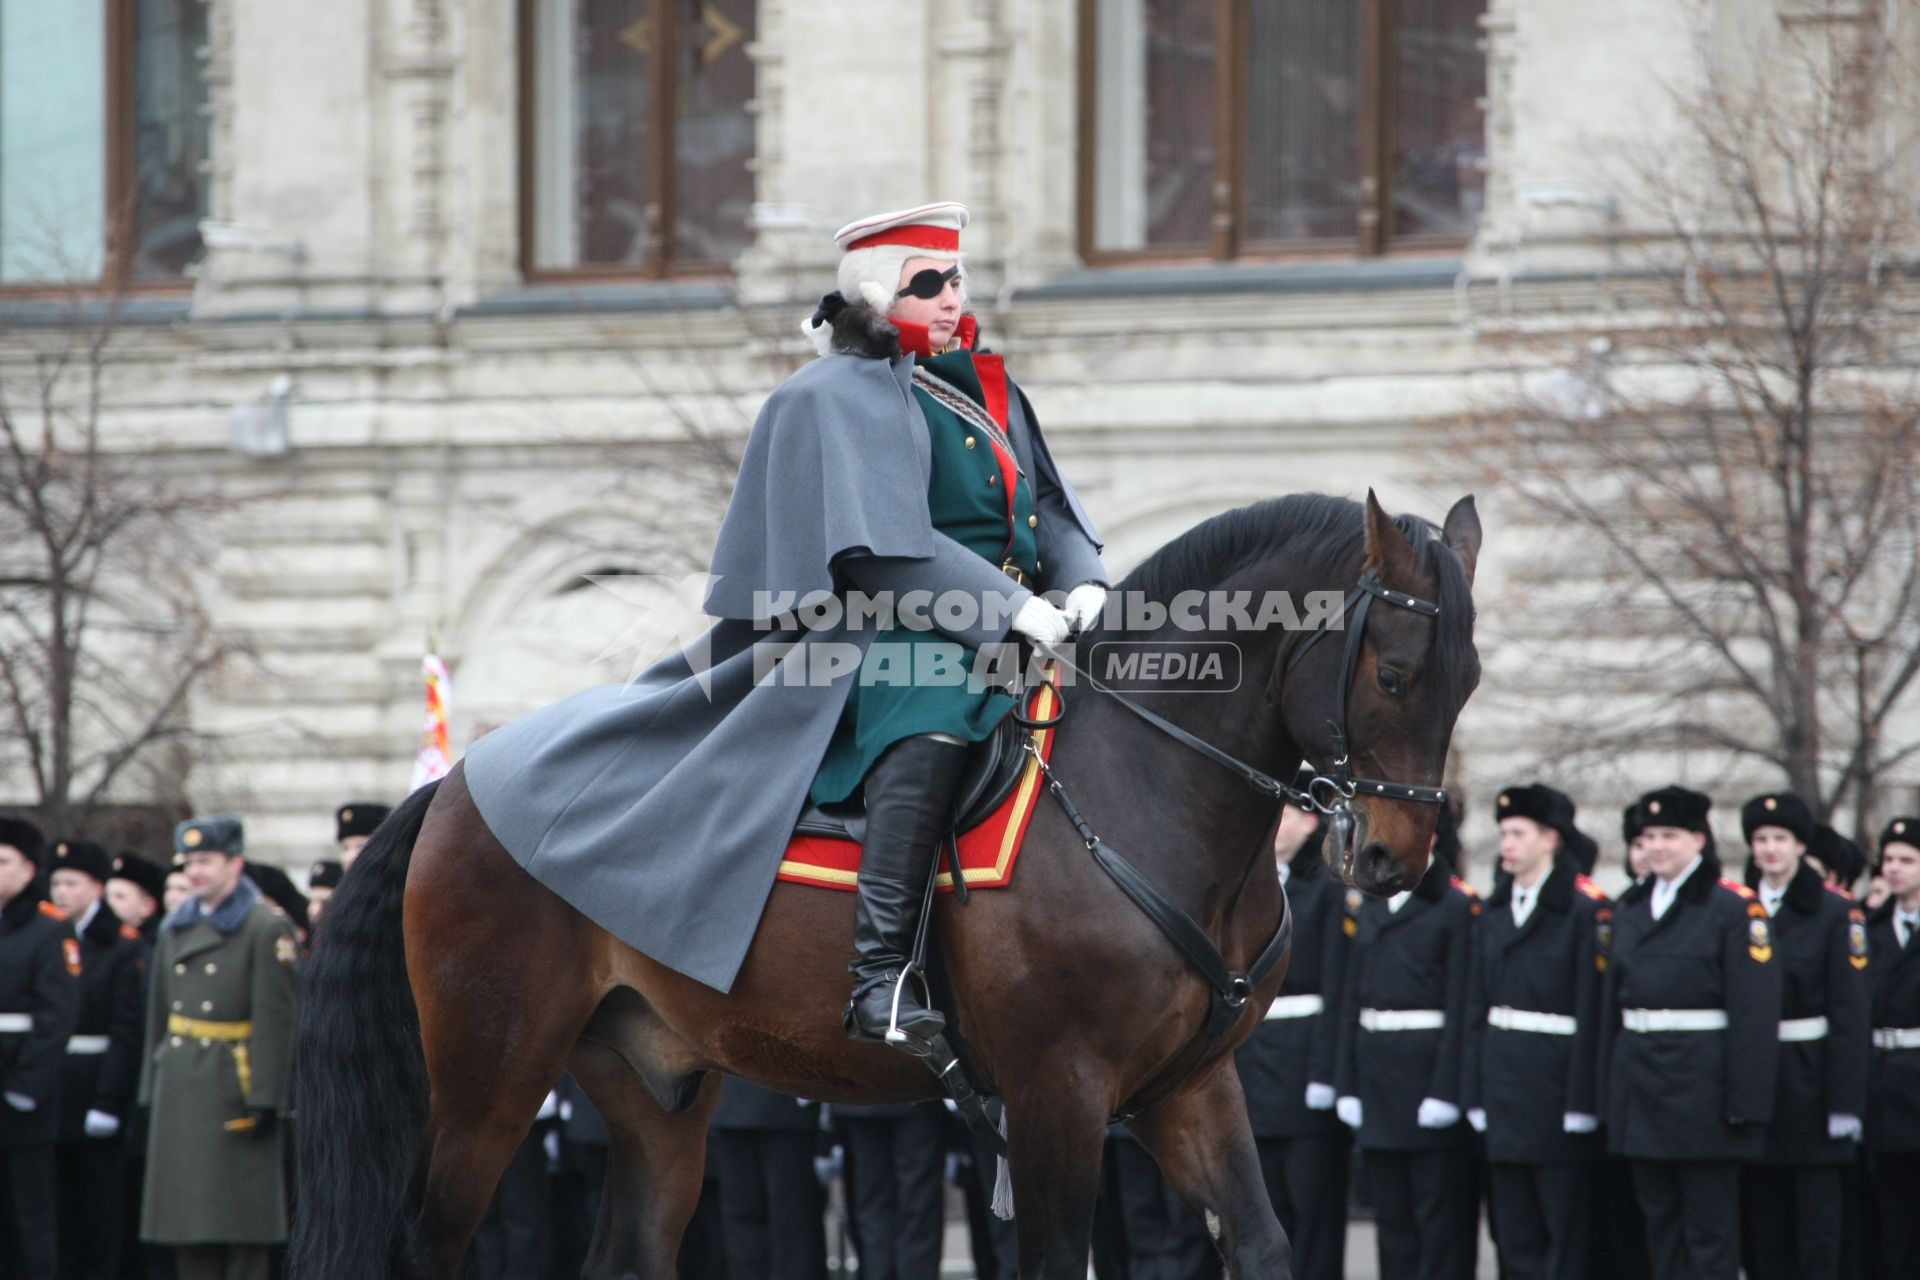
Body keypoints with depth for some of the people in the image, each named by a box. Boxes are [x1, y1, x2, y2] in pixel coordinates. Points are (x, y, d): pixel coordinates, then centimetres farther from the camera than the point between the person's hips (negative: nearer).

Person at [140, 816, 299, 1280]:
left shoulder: (266, 928, -7)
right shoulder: (175, 930, 14)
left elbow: (276, 1020, -12)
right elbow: (159, 1013, 17)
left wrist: (265, 1098, -17)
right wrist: (153, 1088, 13)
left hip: (234, 1086, -7)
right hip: (180, 1088, 7)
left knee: (241, 1222, -5)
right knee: (188, 1222, 7)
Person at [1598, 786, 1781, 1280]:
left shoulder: (1733, 907, -7)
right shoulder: (1630, 909, 13)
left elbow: (1755, 1011, -12)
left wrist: (1746, 1102, -17)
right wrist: (1608, 1087, 10)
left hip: (1701, 1077, -6)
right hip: (1638, 1070, 6)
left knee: (1708, 1221, -2)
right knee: (1659, 1220, 9)